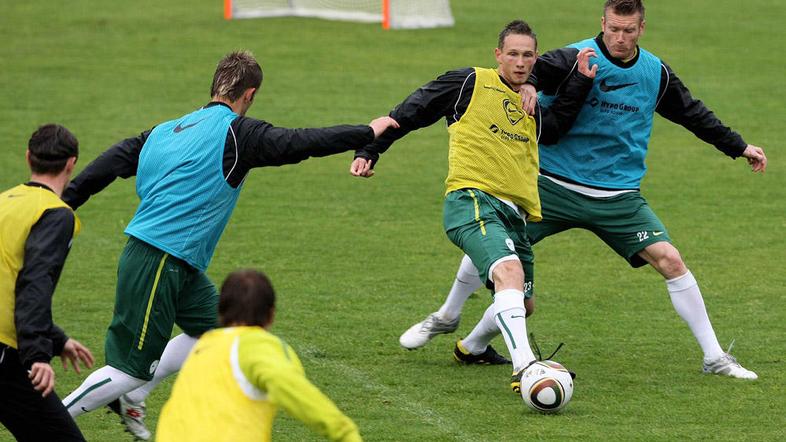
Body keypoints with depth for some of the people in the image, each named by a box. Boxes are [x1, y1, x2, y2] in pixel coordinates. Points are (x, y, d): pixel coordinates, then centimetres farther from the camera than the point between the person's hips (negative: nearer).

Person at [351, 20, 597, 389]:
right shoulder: (470, 83, 5)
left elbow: (557, 126, 1)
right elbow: (409, 113, 8)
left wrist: (581, 81, -1)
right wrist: (369, 150, 3)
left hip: (514, 216, 8)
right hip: (472, 202, -8)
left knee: (519, 305, 15)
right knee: (509, 271, -32)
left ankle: (472, 348, 45)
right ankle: (525, 368, -45)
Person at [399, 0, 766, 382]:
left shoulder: (656, 73, 3)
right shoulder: (577, 59, -13)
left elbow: (692, 113, 19)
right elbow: (533, 72, -29)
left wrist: (739, 147, 23)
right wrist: (526, 87, -52)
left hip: (619, 196, 2)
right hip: (553, 185, -2)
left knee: (670, 261, -11)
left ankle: (714, 358, 1)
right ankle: (446, 318, 24)